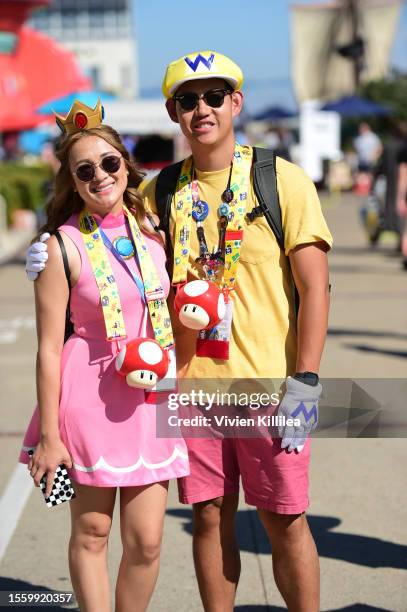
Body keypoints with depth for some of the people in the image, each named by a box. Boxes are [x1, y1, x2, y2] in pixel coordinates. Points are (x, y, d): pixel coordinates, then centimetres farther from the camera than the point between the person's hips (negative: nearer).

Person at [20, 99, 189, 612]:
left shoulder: (152, 232, 4)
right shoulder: (64, 247, -9)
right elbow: (49, 348, -9)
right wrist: (49, 436, -9)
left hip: (150, 397, 4)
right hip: (88, 395, -4)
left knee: (146, 539, 5)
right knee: (91, 532, 7)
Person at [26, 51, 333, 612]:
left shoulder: (282, 180, -3)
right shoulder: (161, 194, 6)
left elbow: (315, 288, -5)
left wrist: (304, 385, -12)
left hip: (268, 384, -3)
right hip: (191, 382, 3)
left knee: (285, 522, 4)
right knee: (210, 517, 10)